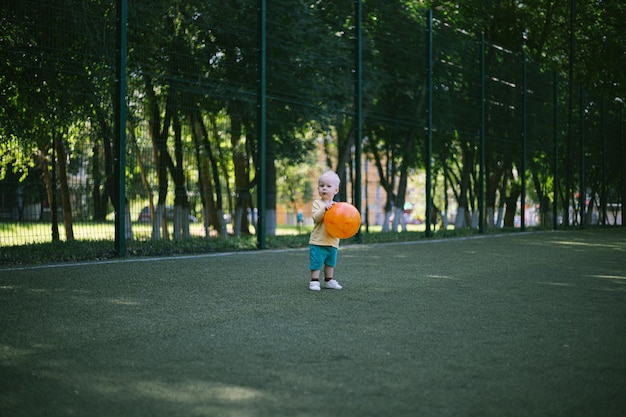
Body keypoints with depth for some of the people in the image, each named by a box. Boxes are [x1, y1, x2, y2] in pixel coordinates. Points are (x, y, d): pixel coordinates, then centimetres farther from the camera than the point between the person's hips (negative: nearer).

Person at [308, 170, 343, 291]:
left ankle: (329, 280, 26)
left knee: (330, 263, 15)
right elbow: (316, 217, -19)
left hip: (332, 241, 5)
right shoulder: (317, 203, -5)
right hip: (318, 241, -5)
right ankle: (314, 281, 2)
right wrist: (324, 209, -31)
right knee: (316, 263, -6)